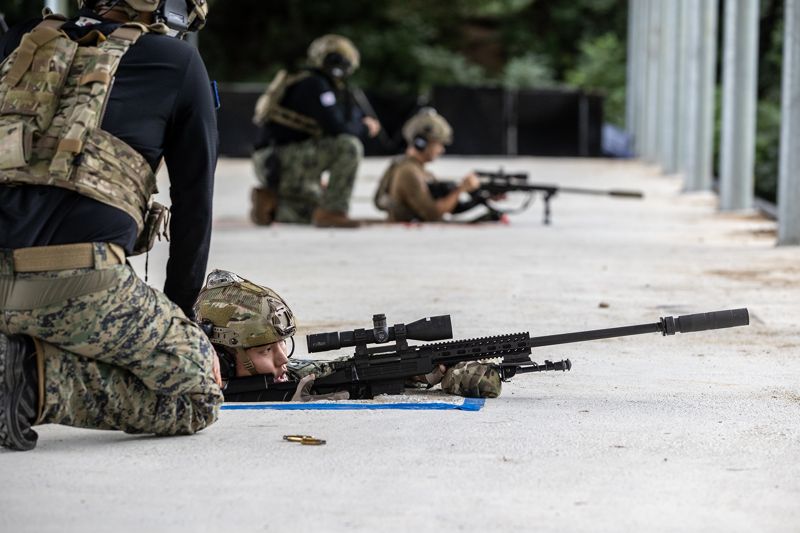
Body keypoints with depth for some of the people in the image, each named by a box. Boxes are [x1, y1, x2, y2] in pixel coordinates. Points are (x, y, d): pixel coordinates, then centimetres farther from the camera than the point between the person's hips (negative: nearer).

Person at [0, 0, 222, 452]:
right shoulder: (178, 63, 11)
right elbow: (195, 202, 14)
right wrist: (180, 309, 25)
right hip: (80, 280, -5)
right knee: (199, 396, 9)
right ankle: (40, 379, -10)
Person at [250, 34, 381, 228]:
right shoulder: (315, 85, -13)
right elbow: (336, 129, -22)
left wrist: (364, 120, 0)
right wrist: (365, 129, -4)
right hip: (280, 159, -11)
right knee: (349, 146, -23)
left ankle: (271, 201, 11)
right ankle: (332, 211, -19)